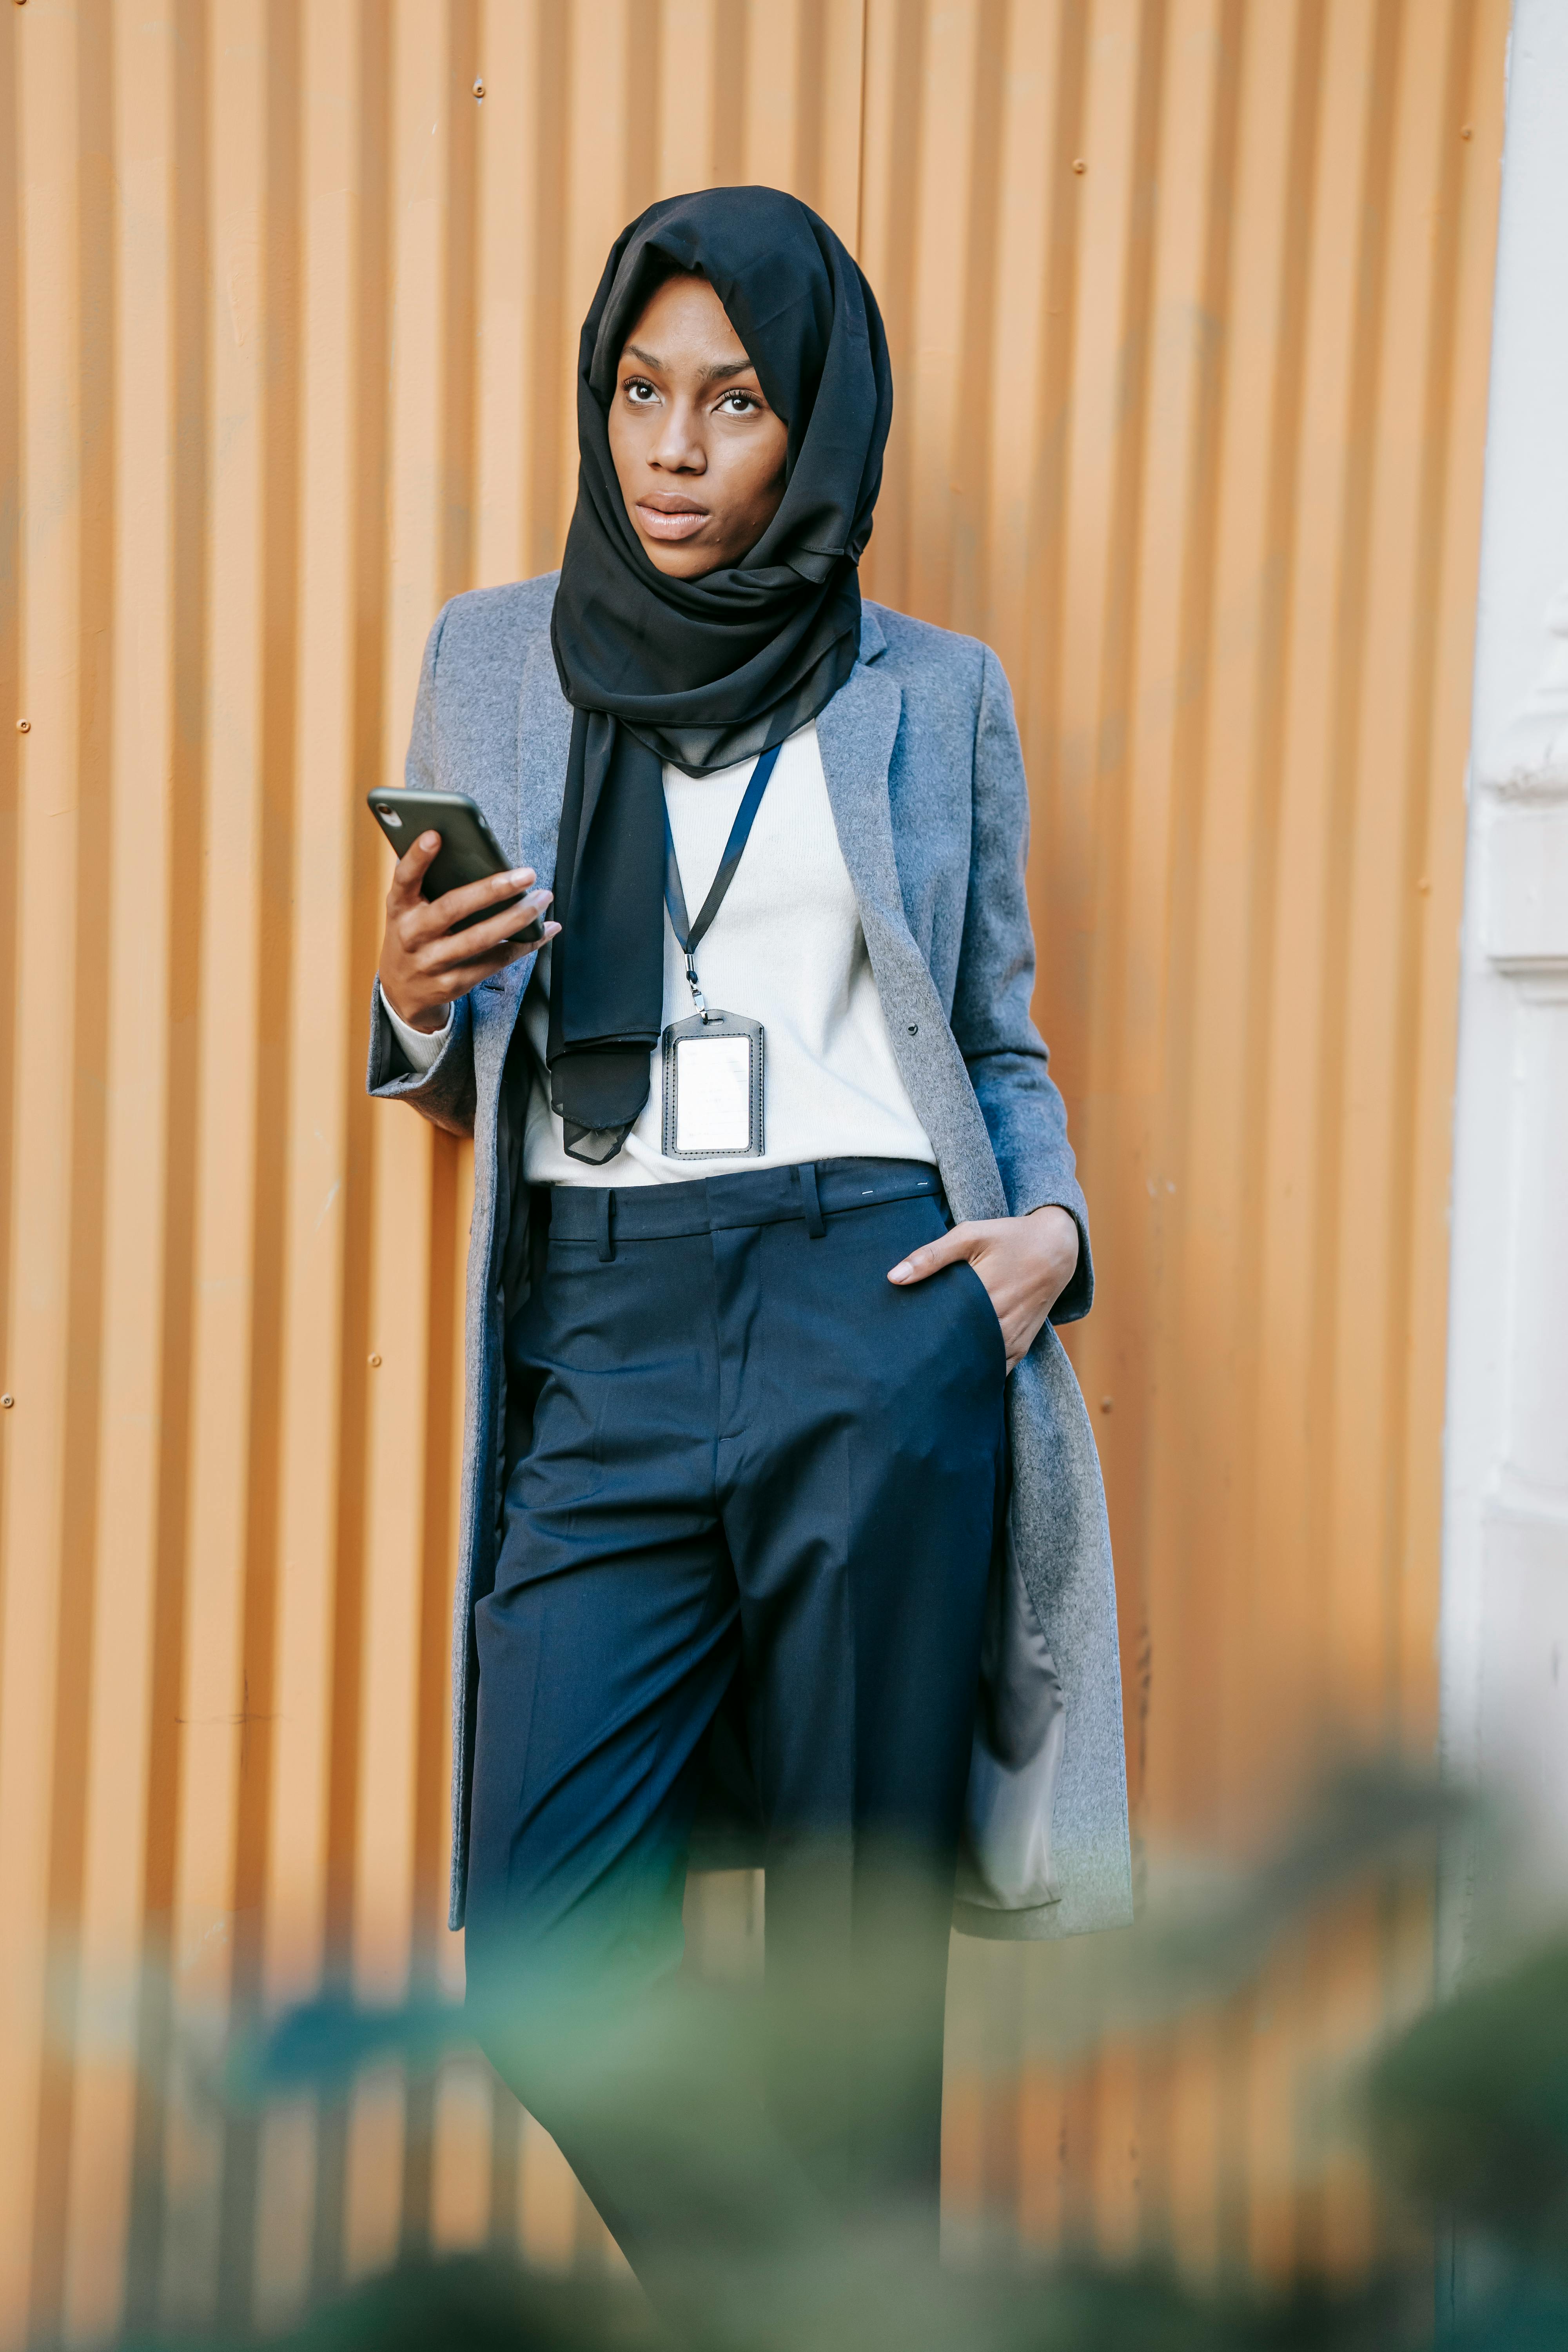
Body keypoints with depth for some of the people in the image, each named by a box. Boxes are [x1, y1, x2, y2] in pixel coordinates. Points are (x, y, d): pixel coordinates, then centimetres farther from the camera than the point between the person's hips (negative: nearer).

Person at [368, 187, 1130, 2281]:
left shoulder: (935, 692, 10)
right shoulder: (492, 659, 13)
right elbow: (461, 1080, 16)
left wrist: (1052, 1225, -4)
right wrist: (419, 1007, -6)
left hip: (877, 1321, -1)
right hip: (599, 1340, 1)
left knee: (859, 1926, 2)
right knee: (547, 1947, -5)